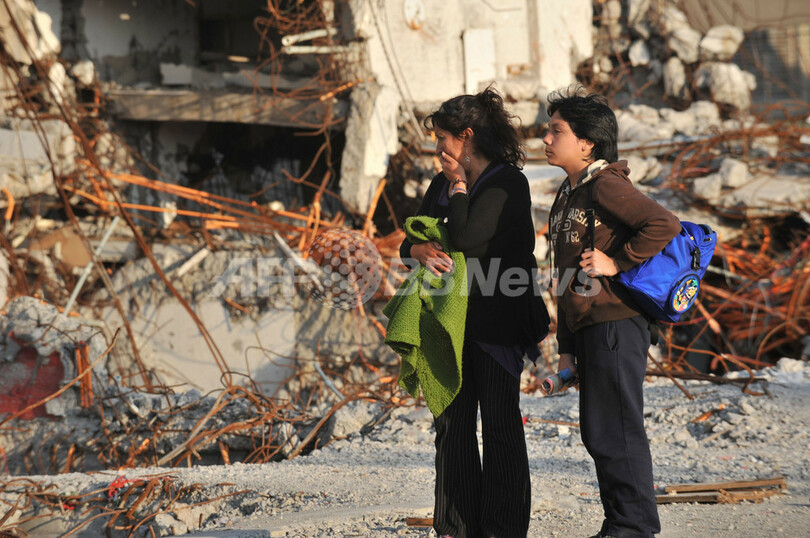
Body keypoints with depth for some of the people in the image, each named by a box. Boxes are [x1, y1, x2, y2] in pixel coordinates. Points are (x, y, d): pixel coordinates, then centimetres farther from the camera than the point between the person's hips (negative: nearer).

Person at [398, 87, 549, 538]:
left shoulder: (508, 183, -9)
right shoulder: (442, 185, 14)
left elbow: (467, 239, -20)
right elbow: (410, 241, 11)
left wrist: (458, 184, -8)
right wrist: (422, 251, -12)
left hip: (496, 322, -7)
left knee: (500, 425, -2)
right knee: (452, 423, 7)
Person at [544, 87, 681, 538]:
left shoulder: (606, 185, -12)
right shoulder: (568, 195, 17)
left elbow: (665, 226, -26)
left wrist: (616, 262, -18)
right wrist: (566, 344, 20)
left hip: (615, 326, -10)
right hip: (586, 330, 10)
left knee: (617, 433, -5)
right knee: (597, 433, 13)